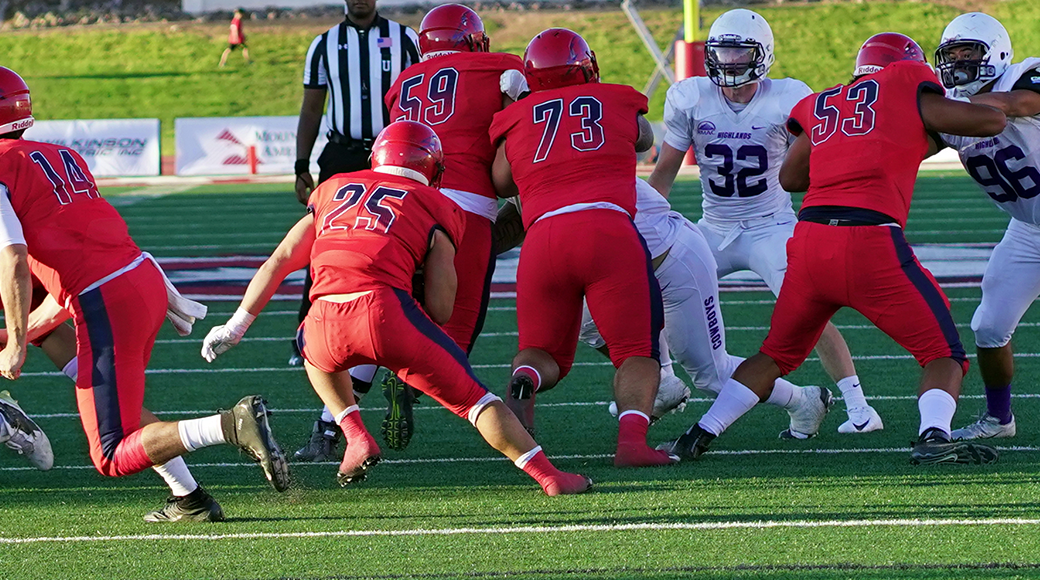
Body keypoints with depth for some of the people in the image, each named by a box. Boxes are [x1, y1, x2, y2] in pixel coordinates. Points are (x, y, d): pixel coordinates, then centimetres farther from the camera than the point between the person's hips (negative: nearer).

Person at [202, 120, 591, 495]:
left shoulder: (333, 190, 28)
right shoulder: (436, 208, 17)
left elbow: (280, 262, 25)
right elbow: (440, 310, 8)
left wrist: (237, 326, 30)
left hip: (327, 324, 3)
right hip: (385, 308, -3)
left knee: (315, 351, 39)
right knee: (471, 397, 11)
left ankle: (356, 438, 21)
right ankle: (549, 477, 6)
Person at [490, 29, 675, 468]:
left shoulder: (515, 121, 19)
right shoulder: (618, 103, 20)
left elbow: (501, 183, 31)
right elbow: (643, 140, 42)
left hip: (543, 235, 2)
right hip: (609, 229, -2)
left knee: (543, 350, 18)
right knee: (636, 349, 6)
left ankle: (523, 382, -17)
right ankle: (632, 439, -19)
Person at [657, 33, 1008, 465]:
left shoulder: (819, 106, 22)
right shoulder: (906, 84, 8)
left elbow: (790, 177, 33)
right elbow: (991, 122, 8)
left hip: (810, 238, 5)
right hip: (870, 242, -5)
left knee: (777, 354, 24)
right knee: (943, 352, 5)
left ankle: (699, 436, 20)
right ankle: (933, 437, -19)